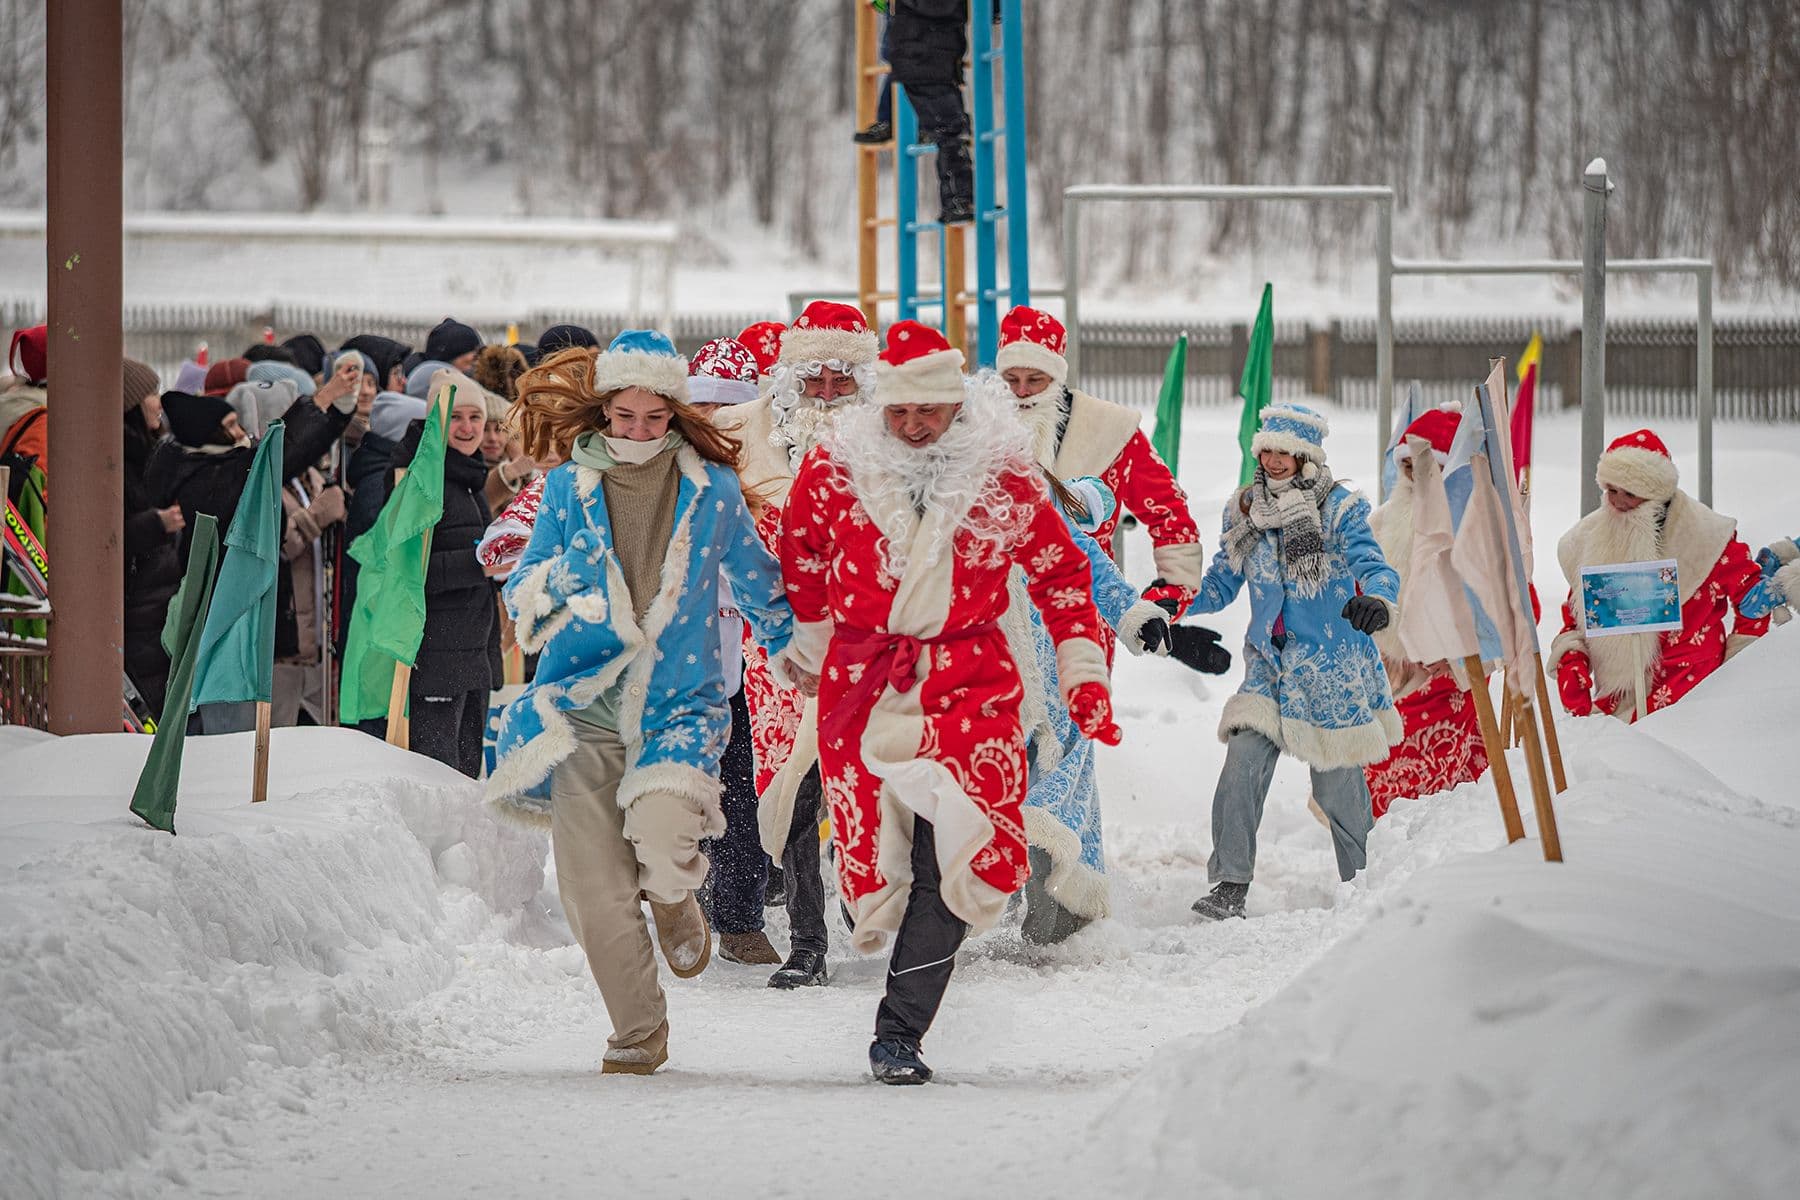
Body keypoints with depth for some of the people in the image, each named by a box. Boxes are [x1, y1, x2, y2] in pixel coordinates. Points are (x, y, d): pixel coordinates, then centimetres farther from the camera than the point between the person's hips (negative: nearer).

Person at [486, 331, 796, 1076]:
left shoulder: (712, 490, 3)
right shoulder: (569, 489, 4)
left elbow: (757, 581, 19)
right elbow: (521, 596, 8)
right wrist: (548, 583, -14)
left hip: (681, 703, -1)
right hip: (586, 705, 1)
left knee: (661, 834, -26)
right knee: (593, 887, -7)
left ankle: (676, 903, 12)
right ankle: (638, 1034, 10)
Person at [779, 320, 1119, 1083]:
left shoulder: (1001, 475, -3)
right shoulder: (835, 468, -2)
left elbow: (1061, 573, 9)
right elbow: (799, 560, 16)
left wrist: (1084, 676, 8)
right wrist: (809, 650, 23)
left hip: (968, 672, -1)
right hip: (861, 676, 1)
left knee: (954, 851, -14)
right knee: (870, 849, -4)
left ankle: (899, 1032, -10)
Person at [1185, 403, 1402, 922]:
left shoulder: (1339, 509, -6)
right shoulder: (1244, 512, 7)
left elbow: (1374, 566, -19)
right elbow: (1220, 585, 14)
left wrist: (1377, 601, -42)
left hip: (1333, 668, -3)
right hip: (1268, 665, 3)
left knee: (1337, 785, 2)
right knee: (1243, 762, -17)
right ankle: (1229, 886, -15)